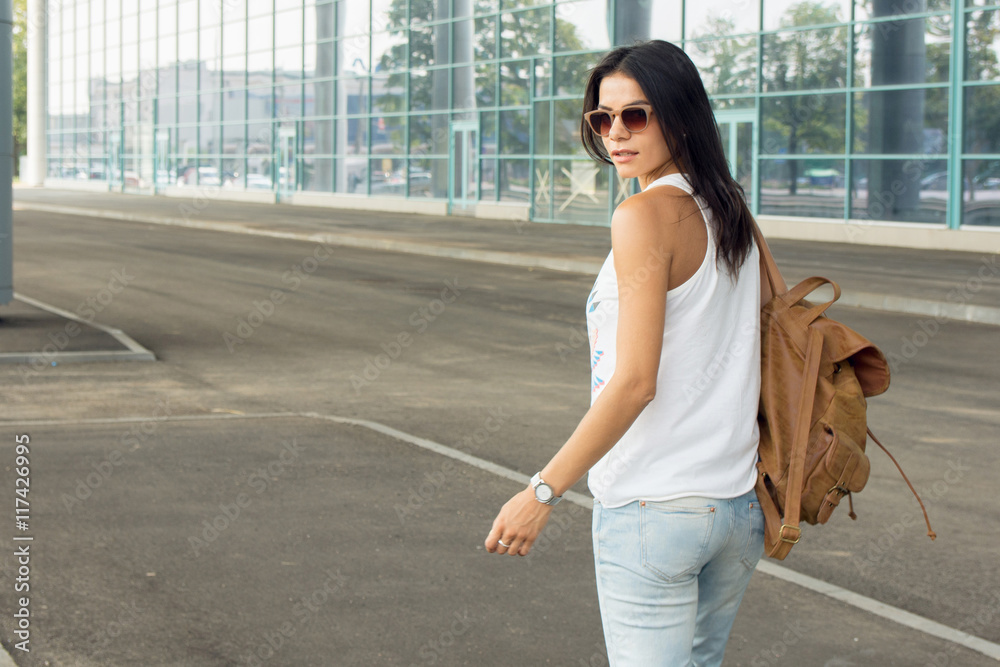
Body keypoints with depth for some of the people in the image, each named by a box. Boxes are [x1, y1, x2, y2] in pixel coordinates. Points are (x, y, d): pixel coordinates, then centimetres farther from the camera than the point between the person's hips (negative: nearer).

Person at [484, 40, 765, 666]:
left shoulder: (647, 216, -15)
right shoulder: (734, 215, 8)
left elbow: (635, 381, -19)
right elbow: (761, 361, 13)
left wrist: (543, 492, -16)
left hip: (651, 510, -8)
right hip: (738, 505, 8)